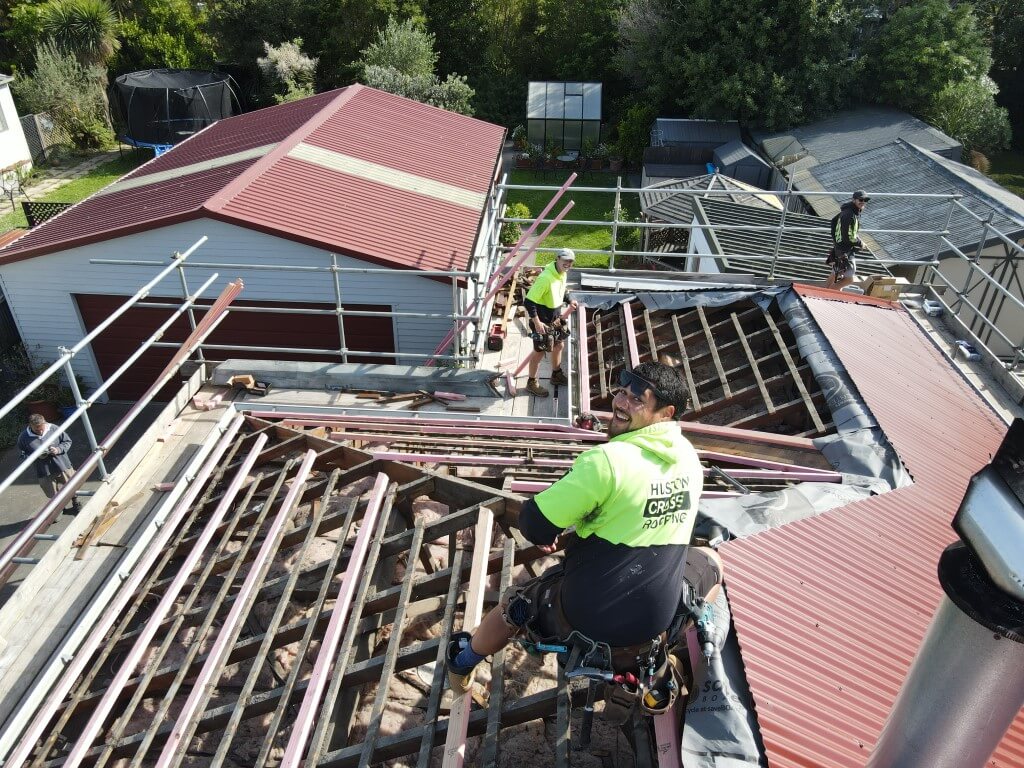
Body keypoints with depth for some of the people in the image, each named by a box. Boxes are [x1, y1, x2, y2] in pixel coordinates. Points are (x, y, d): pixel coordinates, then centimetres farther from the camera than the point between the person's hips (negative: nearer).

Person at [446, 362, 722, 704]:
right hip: (658, 618, 5)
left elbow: (534, 524, -19)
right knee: (709, 561, 32)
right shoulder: (689, 457, -2)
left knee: (511, 606, 24)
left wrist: (553, 533, 4)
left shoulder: (607, 459, -25)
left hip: (586, 614, -4)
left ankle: (462, 664, 52)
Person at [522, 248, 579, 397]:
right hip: (542, 322, -9)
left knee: (559, 345, 23)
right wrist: (537, 323, -28)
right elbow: (529, 301, -29)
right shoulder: (545, 278, -30)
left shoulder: (563, 274, -1)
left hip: (554, 319, 9)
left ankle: (556, 375, 45)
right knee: (539, 352, 4)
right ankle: (532, 383, 22)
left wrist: (569, 301, 22)